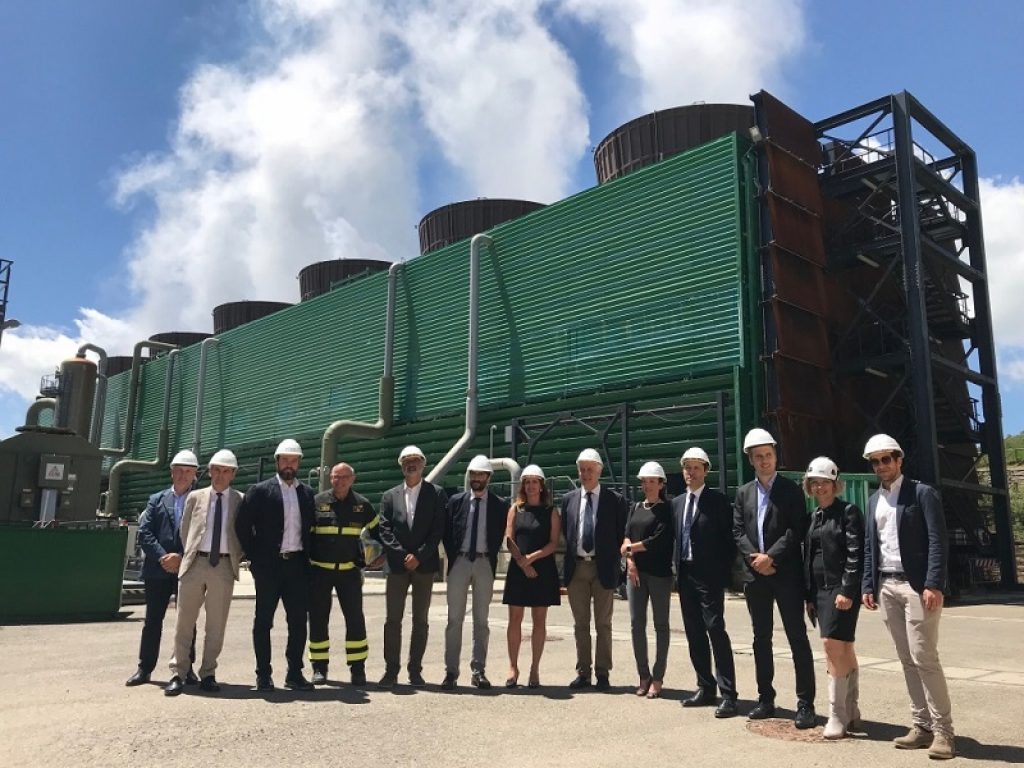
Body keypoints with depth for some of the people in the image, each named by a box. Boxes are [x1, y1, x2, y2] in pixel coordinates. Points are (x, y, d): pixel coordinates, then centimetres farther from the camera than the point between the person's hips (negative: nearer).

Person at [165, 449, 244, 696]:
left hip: (224, 566, -1)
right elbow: (185, 531, 13)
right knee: (184, 621, 4)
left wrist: (236, 558, 0)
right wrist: (188, 556, 7)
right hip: (195, 563, 1)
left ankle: (208, 674, 15)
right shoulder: (195, 498, 10)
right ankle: (178, 674, 13)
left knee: (216, 624, 5)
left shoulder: (241, 501, 5)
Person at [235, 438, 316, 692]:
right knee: (263, 621, 4)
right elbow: (242, 526, -4)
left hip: (297, 564, 3)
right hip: (269, 565, -3)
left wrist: (307, 557, 8)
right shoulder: (260, 491, -2)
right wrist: (255, 557, -4)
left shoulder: (307, 492, 10)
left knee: (299, 620, 4)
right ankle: (264, 675, 14)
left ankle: (295, 673, 15)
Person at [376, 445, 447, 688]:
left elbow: (438, 529, -4)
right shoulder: (390, 496, 10)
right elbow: (384, 530, 2)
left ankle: (415, 670, 13)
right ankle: (391, 670, 7)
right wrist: (402, 556, -9)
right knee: (392, 620, 0)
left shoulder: (436, 494, 4)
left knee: (420, 620, 5)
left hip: (424, 565, -1)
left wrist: (419, 557, -11)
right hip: (397, 566, 1)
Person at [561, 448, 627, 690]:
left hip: (603, 568, -2)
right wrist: (569, 560, 4)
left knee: (603, 624, 5)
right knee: (580, 624, 9)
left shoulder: (615, 500, -1)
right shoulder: (568, 499, 8)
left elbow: (621, 535, 1)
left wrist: (613, 563, -4)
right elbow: (565, 533, 12)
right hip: (576, 567, 3)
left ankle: (602, 673, 14)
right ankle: (583, 672, 18)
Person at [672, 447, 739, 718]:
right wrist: (677, 568, 9)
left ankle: (728, 695, -4)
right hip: (685, 575, 6)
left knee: (716, 630, -9)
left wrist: (725, 573, -9)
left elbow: (729, 538, -5)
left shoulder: (718, 501, -4)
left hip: (709, 576, -6)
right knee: (694, 634, 10)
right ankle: (706, 688, 20)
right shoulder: (677, 503, 13)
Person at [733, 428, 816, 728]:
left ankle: (805, 703, 3)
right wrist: (754, 557, -9)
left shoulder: (790, 489, 0)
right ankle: (765, 699, 20)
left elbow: (797, 529, -9)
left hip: (786, 574, -4)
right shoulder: (743, 493, 12)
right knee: (761, 639, 11)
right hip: (754, 574, 4)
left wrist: (771, 556, -15)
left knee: (798, 638, -3)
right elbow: (737, 531, 6)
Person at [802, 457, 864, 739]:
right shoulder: (813, 517, 14)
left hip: (841, 588, -7)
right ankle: (851, 712, 20)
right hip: (820, 589, 7)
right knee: (844, 651, 13)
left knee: (833, 646, -11)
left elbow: (855, 554, -12)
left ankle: (838, 715, -3)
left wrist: (847, 591, -19)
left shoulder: (848, 512, -5)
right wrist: (809, 595, 12)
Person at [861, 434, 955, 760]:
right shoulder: (873, 500, 15)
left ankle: (943, 730, 2)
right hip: (886, 587, 6)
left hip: (916, 585, -6)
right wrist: (868, 586, 9)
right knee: (907, 660, 8)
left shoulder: (923, 493, -3)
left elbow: (938, 541, -10)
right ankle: (922, 726, 14)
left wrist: (934, 585, -18)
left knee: (924, 657, -8)